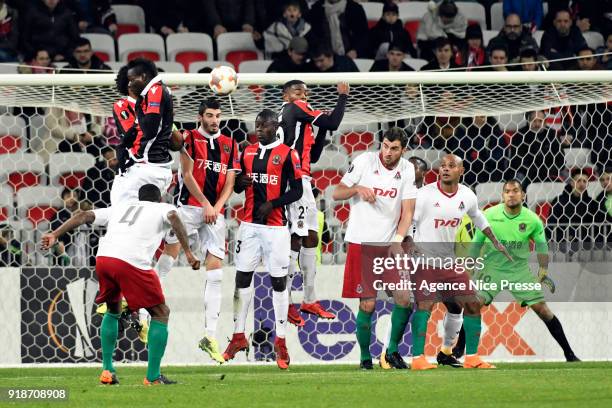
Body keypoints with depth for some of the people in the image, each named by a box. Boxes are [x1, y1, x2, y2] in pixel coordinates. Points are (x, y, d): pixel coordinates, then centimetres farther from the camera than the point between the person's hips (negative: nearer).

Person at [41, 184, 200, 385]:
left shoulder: (120, 208, 33)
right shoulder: (164, 208, 22)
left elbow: (84, 216, 23)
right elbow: (173, 218, -2)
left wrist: (55, 234, 18)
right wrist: (188, 253, -8)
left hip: (103, 258, 5)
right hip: (132, 262, -5)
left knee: (113, 310, 30)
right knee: (160, 314, 10)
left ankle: (107, 371, 25)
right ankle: (153, 377, 3)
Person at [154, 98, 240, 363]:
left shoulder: (229, 145, 15)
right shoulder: (189, 139, 3)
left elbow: (229, 184, 11)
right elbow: (188, 175, -4)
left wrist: (216, 207, -5)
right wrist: (205, 204, -10)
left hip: (215, 214, 4)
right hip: (189, 206, -4)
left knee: (215, 273, -2)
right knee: (170, 252, -20)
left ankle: (210, 336, -1)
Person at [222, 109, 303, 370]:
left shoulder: (287, 154, -3)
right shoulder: (248, 152, 12)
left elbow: (296, 191, -4)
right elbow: (237, 186, 18)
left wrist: (272, 203, -16)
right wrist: (241, 182, -5)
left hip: (275, 226, -4)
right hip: (249, 224, 4)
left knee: (279, 281, -1)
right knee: (242, 277, 3)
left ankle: (281, 341, 5)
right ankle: (238, 336, 11)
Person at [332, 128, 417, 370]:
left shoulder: (407, 170, 2)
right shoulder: (364, 161, -6)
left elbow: (407, 211, 0)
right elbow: (337, 194, -1)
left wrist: (398, 240, -15)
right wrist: (357, 189, -21)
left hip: (389, 244, 3)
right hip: (361, 243, -3)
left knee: (404, 299, -5)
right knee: (368, 304, -5)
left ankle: (392, 350, 14)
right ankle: (365, 357, 11)